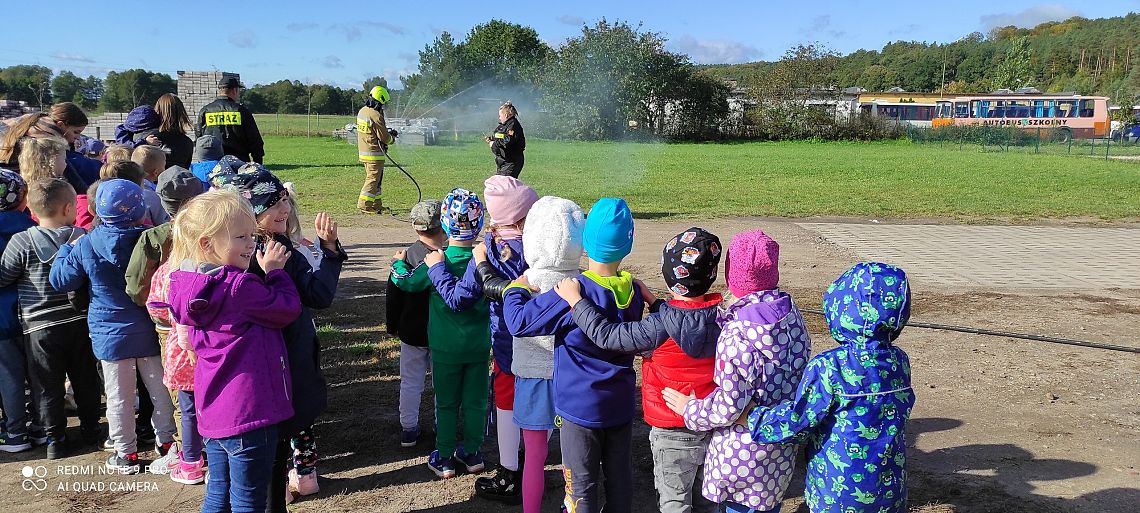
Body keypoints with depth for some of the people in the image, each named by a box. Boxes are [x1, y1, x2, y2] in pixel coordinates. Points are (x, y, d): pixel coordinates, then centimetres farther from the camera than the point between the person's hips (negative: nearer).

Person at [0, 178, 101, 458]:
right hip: (80, 322, 2)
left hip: (40, 327, -2)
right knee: (85, 380, 17)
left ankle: (55, 440, 16)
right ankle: (91, 430, 29)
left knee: (47, 386, 10)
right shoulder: (83, 238, -6)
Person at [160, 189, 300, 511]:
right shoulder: (240, 287, -22)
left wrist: (266, 273, 6)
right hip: (249, 412, -8)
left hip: (214, 410, 8)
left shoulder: (193, 286, 4)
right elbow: (289, 310, -14)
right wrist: (274, 271, -3)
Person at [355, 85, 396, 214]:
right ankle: (364, 205, -6)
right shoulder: (376, 116, -20)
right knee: (373, 180, -4)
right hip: (374, 153, -9)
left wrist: (387, 131, 17)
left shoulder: (362, 111, 9)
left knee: (375, 179, 17)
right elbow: (384, 138, -16)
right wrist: (392, 139, 6)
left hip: (363, 151, 9)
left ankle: (377, 205, 23)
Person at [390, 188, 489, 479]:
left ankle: (444, 458, 20)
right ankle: (472, 453, 26)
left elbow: (407, 282, -1)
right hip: (479, 345, 2)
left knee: (446, 403, 11)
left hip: (446, 346, -2)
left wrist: (398, 262, 20)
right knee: (475, 401, 14)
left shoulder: (436, 261, -17)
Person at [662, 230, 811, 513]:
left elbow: (729, 407, -22)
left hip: (743, 450, -7)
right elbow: (798, 370, 6)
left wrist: (690, 409, -6)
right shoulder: (792, 314, -6)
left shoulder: (738, 334, -28)